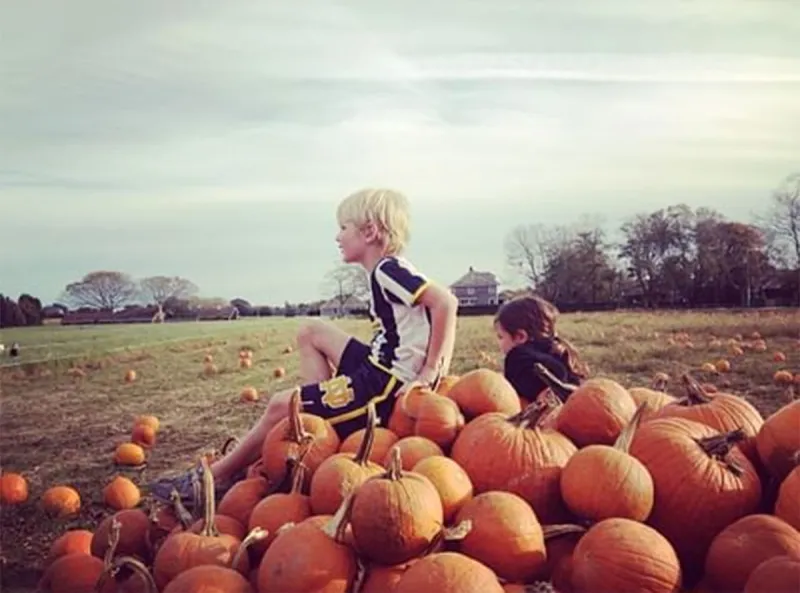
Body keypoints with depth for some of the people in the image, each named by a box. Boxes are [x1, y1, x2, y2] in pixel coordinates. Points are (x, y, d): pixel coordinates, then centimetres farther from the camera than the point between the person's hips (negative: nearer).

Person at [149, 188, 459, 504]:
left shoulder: (388, 270, -14)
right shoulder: (386, 272, 14)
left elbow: (446, 302, -27)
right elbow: (439, 309, 16)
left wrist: (429, 373, -24)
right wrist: (442, 371, 3)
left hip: (388, 385, -9)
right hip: (382, 370, 9)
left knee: (281, 406, -2)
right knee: (312, 332, 19)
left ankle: (220, 474, 14)